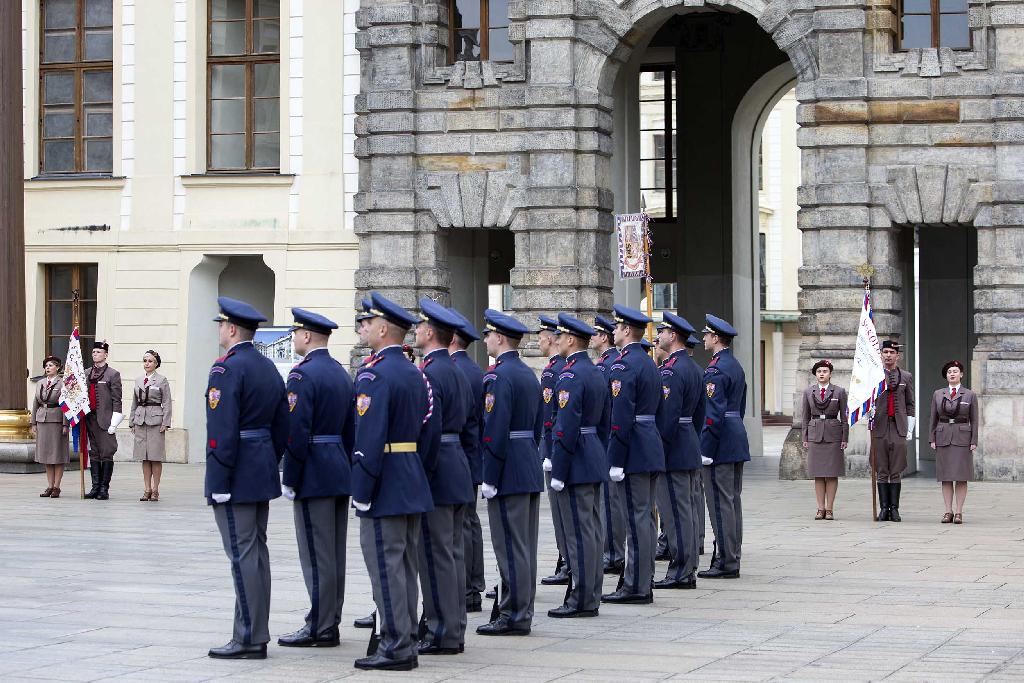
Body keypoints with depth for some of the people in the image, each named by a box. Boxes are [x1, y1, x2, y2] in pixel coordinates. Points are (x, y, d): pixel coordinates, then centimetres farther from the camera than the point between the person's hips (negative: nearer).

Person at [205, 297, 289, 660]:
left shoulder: (227, 368, -14)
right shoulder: (269, 368, 14)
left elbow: (222, 430, -20)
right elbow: (282, 426, 16)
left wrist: (219, 481, -18)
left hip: (235, 478, -9)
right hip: (262, 474, 9)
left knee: (243, 555, -7)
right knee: (256, 552, 12)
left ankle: (249, 638, -6)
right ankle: (257, 633, 17)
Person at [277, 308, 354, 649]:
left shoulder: (303, 374, -14)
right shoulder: (342, 374, 14)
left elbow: (296, 433, -19)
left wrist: (290, 480, -13)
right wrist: (347, 471, 19)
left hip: (314, 477, -9)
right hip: (341, 474, 9)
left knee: (317, 555, -5)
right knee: (335, 553, 11)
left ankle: (320, 628, -3)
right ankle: (330, 622, 16)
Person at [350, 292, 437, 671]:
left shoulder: (374, 374, -15)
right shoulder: (416, 374, 13)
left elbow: (369, 438, -21)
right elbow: (431, 430, 15)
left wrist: (362, 491, -18)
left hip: (384, 490, -9)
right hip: (413, 487, 9)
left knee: (386, 565, -5)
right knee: (405, 565, 12)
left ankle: (395, 647, -4)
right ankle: (406, 644, 17)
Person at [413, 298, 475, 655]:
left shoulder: (429, 375, -16)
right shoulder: (459, 373, 14)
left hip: (435, 475, -10)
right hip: (459, 473, 10)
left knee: (435, 555, -5)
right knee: (453, 552, 13)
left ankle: (442, 634, -3)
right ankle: (454, 629, 18)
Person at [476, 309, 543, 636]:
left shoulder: (498, 376, -15)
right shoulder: (528, 374, 14)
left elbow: (495, 431, -21)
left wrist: (489, 478, -18)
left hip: (508, 473, -10)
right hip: (531, 469, 10)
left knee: (510, 547, -5)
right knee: (524, 546, 12)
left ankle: (513, 616, -2)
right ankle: (522, 613, 18)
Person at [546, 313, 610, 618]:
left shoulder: (570, 375, -16)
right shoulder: (597, 373, 14)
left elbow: (566, 427, -21)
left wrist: (558, 472, -18)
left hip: (576, 464, -10)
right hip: (596, 461, 10)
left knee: (578, 532, -6)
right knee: (591, 530, 11)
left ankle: (581, 600, -4)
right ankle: (591, 597, 16)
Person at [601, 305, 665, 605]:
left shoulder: (623, 366, -14)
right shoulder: (650, 363, 16)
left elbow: (621, 417, -20)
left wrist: (615, 461, -18)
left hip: (635, 453, -10)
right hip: (652, 448, 10)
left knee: (637, 518, -7)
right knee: (646, 517, 11)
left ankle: (636, 587, -5)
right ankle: (644, 582, 16)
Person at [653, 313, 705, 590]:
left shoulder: (671, 371, -17)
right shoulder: (694, 367, 14)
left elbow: (668, 416, -21)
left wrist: (658, 451, -18)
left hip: (674, 451, -10)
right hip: (691, 450, 10)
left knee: (676, 511, -6)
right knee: (688, 510, 11)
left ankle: (680, 572, -4)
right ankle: (687, 570, 16)